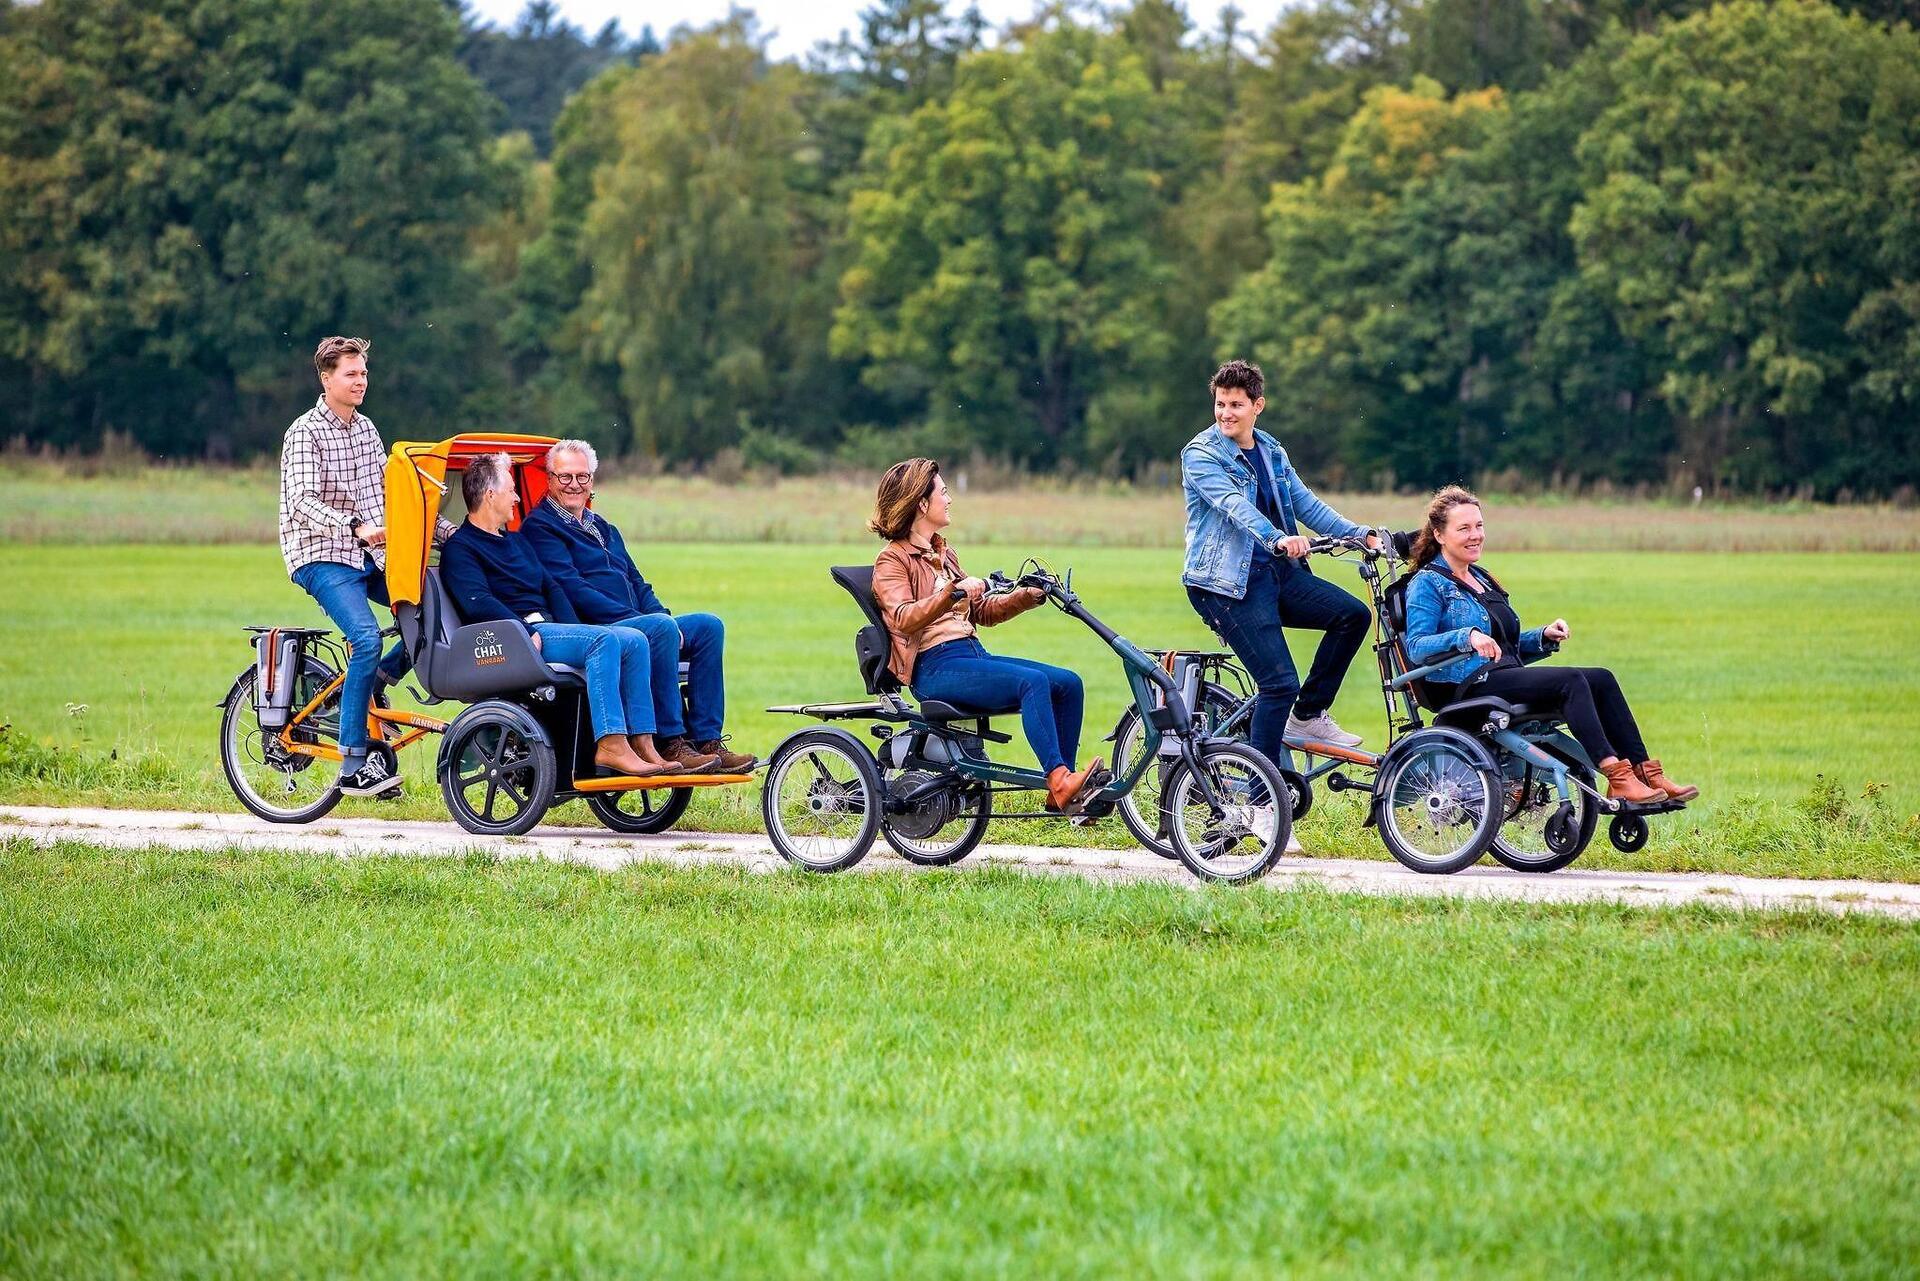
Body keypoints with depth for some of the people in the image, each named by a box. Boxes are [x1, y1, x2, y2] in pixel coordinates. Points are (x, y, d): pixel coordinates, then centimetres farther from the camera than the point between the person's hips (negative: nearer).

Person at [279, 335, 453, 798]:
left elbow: (390, 491, 19)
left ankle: (377, 680, 8)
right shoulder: (306, 432, -8)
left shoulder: (366, 428, 14)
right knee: (367, 638, -26)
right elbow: (303, 502, -21)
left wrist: (446, 531, 10)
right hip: (323, 557, -7)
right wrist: (355, 528, -36)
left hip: (370, 556, 7)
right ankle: (354, 766, -23)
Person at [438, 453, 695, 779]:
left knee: (634, 640, -11)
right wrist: (528, 634, -22)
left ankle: (641, 743, -21)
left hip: (548, 627, 9)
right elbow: (479, 603, -15)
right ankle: (610, 746, -37)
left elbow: (552, 587, 23)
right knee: (604, 640, -30)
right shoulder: (459, 548, 0)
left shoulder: (516, 541, 29)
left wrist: (574, 629, 5)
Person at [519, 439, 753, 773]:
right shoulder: (539, 527, 0)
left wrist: (661, 615, 1)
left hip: (631, 623, 9)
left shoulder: (605, 529, 28)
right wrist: (633, 619, -18)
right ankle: (670, 743, -33)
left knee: (708, 626, -10)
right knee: (661, 628, -33)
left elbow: (638, 583, 24)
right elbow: (572, 589, -12)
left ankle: (707, 741, -17)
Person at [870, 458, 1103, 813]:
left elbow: (980, 610, 24)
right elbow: (904, 618, -19)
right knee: (1032, 681, -30)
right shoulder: (892, 560, -1)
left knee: (1068, 683, -9)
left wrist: (1027, 597, 9)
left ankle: (1061, 794, -10)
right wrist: (953, 593, -33)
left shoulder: (943, 553, 24)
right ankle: (1059, 781, -37)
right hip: (935, 667, -8)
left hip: (973, 654, 8)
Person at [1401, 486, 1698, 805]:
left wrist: (1544, 636, 9)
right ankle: (1618, 779, -36)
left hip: (1505, 677, 8)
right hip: (1468, 686, -8)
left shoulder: (1480, 579, 26)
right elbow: (1416, 647, -15)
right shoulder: (1427, 583, -1)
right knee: (1570, 680, -28)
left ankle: (1646, 775, -19)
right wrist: (1468, 637, -29)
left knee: (1601, 679, -12)